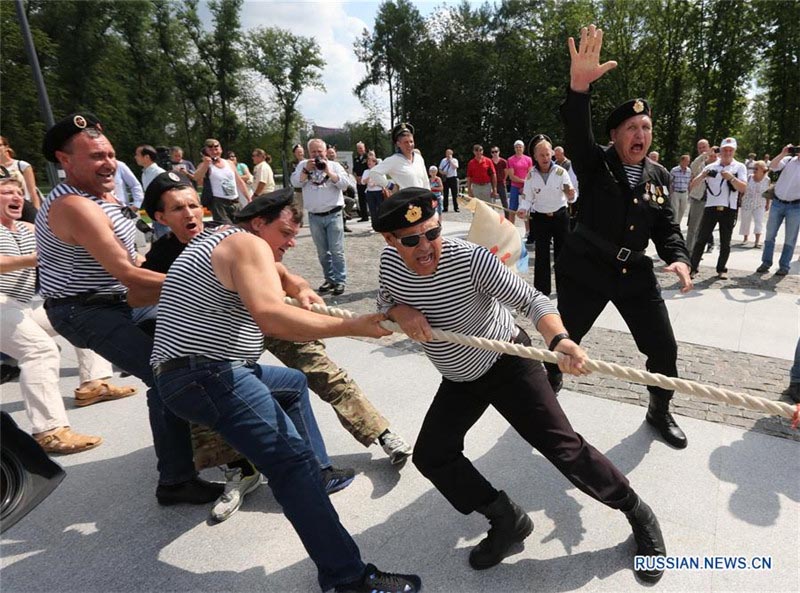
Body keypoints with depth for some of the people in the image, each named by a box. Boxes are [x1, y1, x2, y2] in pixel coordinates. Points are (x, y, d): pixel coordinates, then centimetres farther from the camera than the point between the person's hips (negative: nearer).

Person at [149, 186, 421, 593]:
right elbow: (271, 317, -29)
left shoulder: (223, 238, 20)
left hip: (206, 372, 11)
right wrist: (353, 326, -27)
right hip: (209, 376, -11)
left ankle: (315, 478, 28)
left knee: (294, 384, 26)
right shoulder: (248, 243, -12)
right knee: (292, 459, -20)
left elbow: (276, 271, 31)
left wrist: (300, 290, 8)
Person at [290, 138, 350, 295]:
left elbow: (345, 183, -9)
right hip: (314, 216, 3)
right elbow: (295, 183, -3)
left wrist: (328, 171, -16)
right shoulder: (303, 165, 9)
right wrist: (307, 169, -14)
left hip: (333, 214, -2)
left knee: (336, 250, -4)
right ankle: (330, 279, 20)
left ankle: (340, 280, 4)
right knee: (322, 251, 10)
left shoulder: (334, 165, 4)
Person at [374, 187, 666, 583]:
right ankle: (508, 521, 20)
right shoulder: (389, 260, -14)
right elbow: (383, 303, 2)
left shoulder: (471, 260, -31)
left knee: (563, 447, -7)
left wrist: (559, 340, -49)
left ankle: (638, 514, 22)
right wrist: (400, 312, -22)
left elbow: (532, 300, -30)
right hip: (458, 379, 6)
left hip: (508, 364, -6)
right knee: (430, 456, 3)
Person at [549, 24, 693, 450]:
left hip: (635, 273, 4)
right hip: (583, 271, -4)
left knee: (663, 348, 8)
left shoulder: (658, 175, 7)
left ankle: (659, 412, 35)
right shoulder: (595, 164, -6)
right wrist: (579, 86, -44)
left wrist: (677, 257, -10)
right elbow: (576, 133, -26)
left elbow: (666, 226, 9)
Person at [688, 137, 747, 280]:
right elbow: (692, 185, 4)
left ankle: (721, 269, 18)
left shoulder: (739, 167, 4)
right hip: (710, 208, 1)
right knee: (701, 239, -2)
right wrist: (702, 175, -15)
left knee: (725, 243, 7)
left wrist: (731, 177, -23)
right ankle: (692, 267, 2)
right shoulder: (711, 167, 8)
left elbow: (743, 188, -8)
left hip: (729, 210, -1)